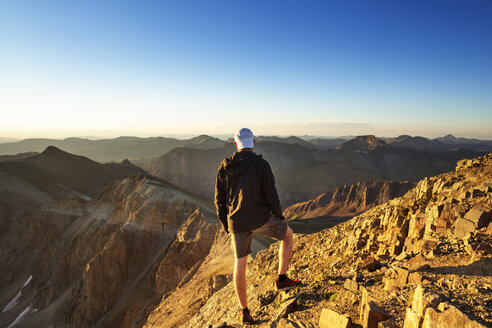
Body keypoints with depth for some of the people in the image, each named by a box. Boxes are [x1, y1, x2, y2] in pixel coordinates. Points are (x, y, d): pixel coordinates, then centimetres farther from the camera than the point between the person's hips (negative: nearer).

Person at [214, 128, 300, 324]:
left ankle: (244, 311, 27)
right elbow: (271, 195, -10)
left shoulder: (224, 167, 2)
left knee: (240, 264, 16)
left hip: (237, 223, 4)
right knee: (288, 234, 24)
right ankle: (282, 278, 22)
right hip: (260, 219, -3)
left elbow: (219, 200, 5)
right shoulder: (261, 164, -11)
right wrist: (279, 215, 9)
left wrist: (225, 224, 18)